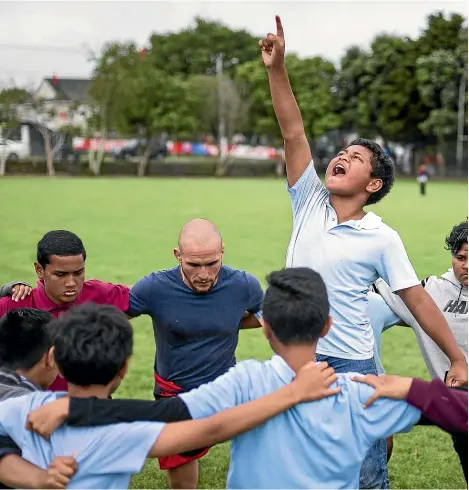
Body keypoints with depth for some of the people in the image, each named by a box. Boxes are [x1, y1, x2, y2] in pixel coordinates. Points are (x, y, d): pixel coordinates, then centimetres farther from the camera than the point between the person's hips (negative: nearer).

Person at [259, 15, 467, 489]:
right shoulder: (309, 203, 1)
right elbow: (293, 133, -5)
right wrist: (276, 68, -13)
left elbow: (418, 299, -5)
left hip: (351, 366, -4)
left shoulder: (382, 238, -8)